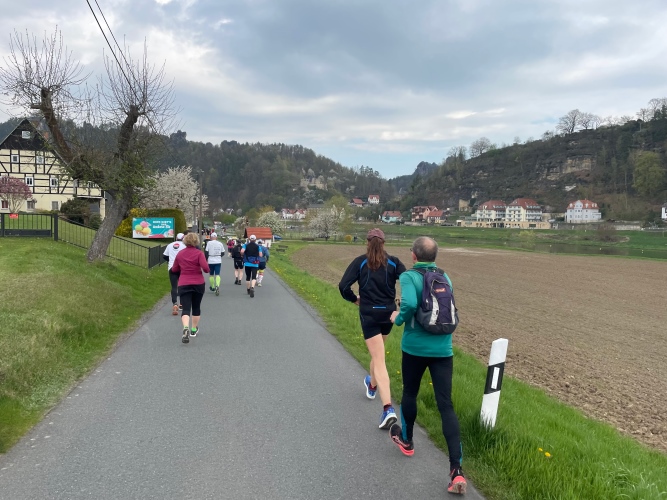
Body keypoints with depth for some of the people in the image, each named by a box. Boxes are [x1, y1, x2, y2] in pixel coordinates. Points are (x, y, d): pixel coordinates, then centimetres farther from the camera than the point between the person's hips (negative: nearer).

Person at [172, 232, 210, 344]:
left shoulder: (180, 254, 4)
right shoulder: (199, 253, -7)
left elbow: (174, 269, 13)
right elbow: (205, 268, -19)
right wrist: (208, 270, 2)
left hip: (183, 284, 1)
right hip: (198, 284, -1)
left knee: (186, 309, -5)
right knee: (196, 307, 18)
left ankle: (186, 328, -31)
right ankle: (194, 329, 30)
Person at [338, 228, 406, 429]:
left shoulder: (360, 262, -4)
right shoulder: (393, 262, 0)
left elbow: (343, 286, -11)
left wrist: (355, 299, 6)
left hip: (369, 314, -3)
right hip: (388, 314, 3)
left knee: (379, 360, -5)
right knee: (378, 352, 29)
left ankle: (388, 409, -17)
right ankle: (372, 385, 52)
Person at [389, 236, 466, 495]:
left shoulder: (409, 276, -10)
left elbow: (410, 304, -27)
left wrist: (398, 318, -7)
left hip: (415, 347, -3)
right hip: (443, 349, 3)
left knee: (410, 394, 21)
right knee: (446, 405, 1)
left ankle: (406, 440, 44)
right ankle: (457, 470, -5)